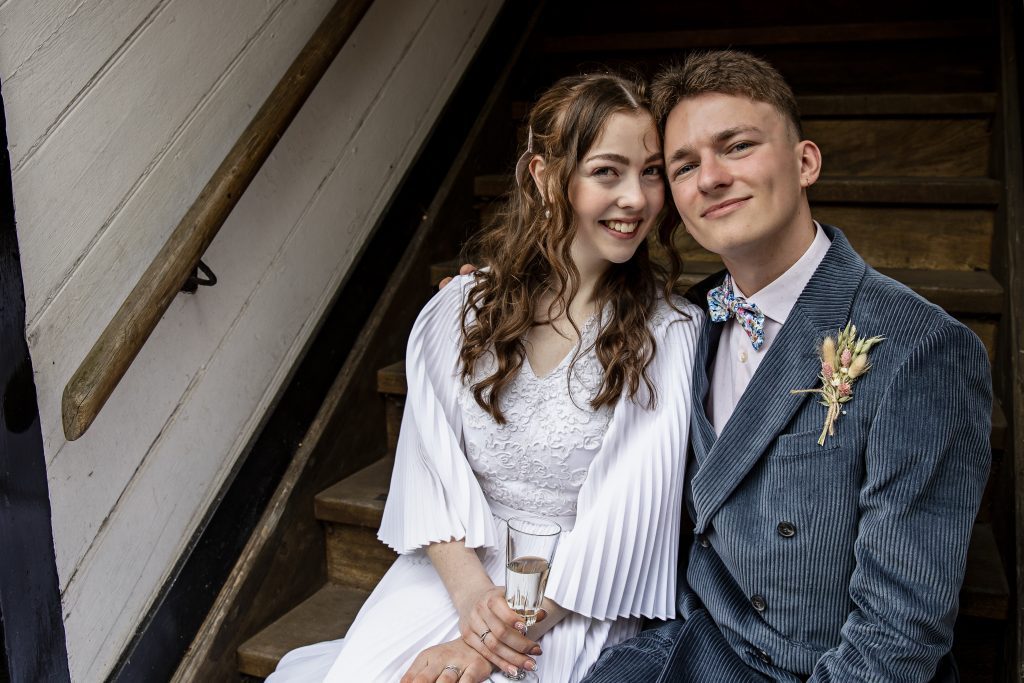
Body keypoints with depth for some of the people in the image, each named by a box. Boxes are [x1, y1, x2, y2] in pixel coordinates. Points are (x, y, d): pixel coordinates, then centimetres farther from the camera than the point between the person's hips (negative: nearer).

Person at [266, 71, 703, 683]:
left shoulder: (669, 330, -8)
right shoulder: (461, 311, 0)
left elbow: (623, 514, -13)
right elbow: (432, 472, -2)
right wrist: (472, 595, -17)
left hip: (575, 607, -2)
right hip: (453, 574, 3)